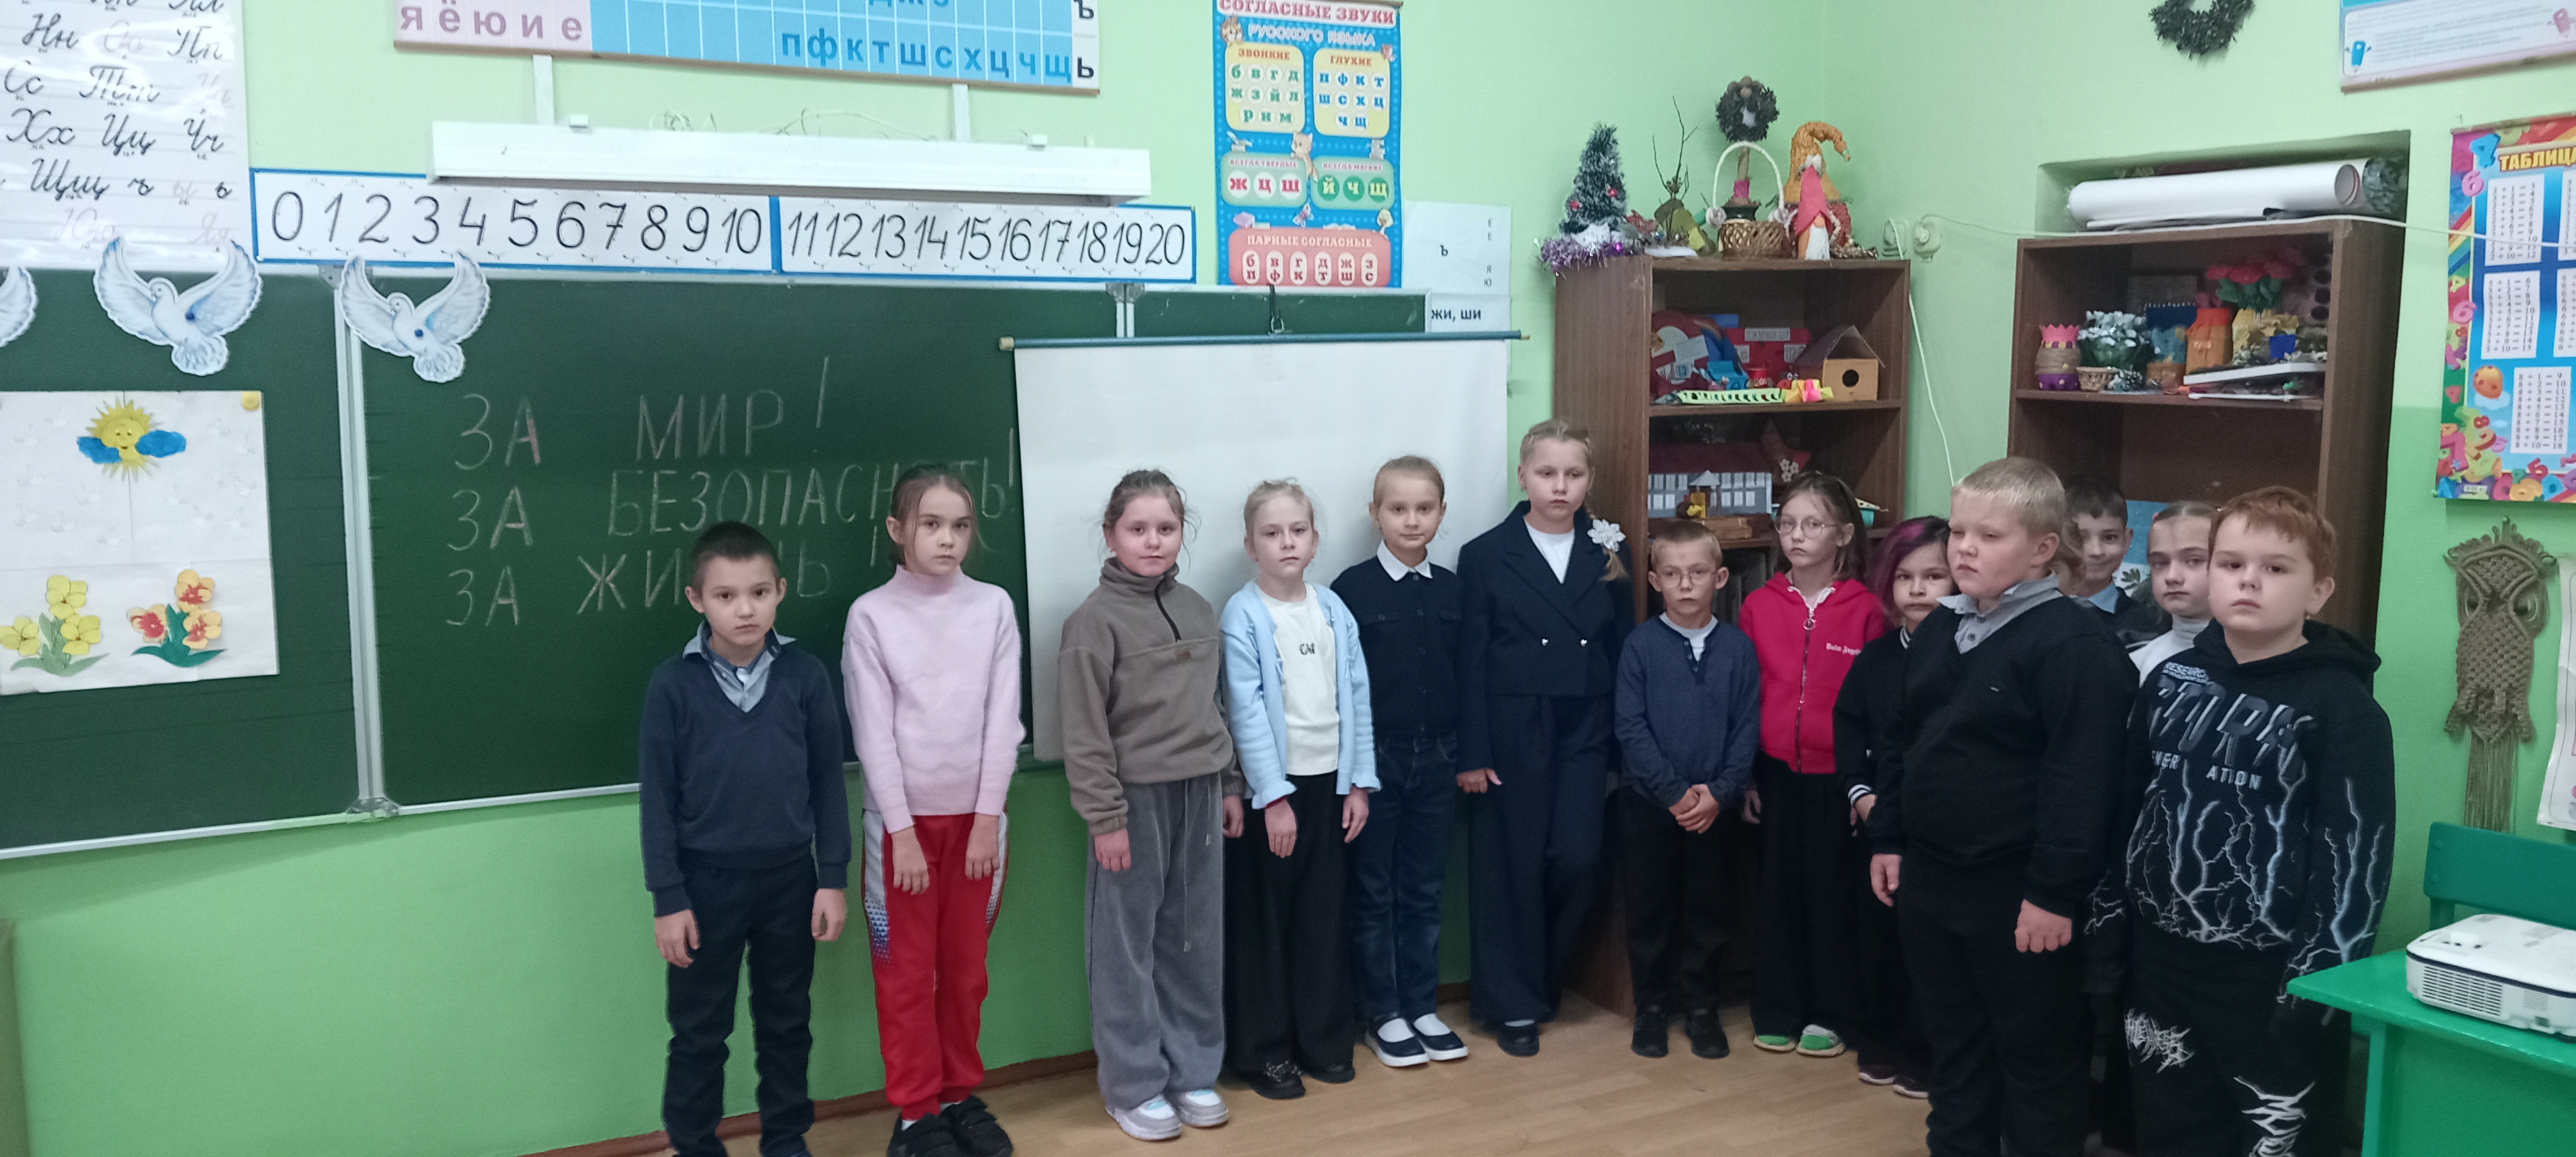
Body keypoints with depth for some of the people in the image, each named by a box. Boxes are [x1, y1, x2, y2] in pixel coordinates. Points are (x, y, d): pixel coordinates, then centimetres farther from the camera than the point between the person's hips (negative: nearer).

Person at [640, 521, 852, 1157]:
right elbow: (658, 797, -5)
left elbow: (828, 782, 0)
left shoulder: (807, 676, -6)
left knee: (786, 1023, 15)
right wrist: (668, 899, -6)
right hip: (706, 883, -1)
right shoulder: (672, 685, -9)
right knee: (699, 1032, 10)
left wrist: (833, 878, 0)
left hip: (790, 879, 2)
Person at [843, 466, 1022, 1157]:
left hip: (975, 816, 2)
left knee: (966, 968, 11)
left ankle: (961, 1095, 26)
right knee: (906, 973, 5)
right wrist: (903, 831, -11)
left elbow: (1002, 719, -2)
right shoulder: (871, 616, -6)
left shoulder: (994, 608, -1)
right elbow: (873, 732, -8)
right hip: (902, 819, -2)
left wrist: (987, 819, -7)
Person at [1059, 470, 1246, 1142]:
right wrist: (1106, 817, -14)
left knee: (1196, 942, 12)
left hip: (1198, 796, 6)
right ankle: (1134, 1086, 16)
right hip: (1136, 798, -5)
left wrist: (1230, 786, 13)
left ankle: (1192, 1071, 25)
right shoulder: (1095, 619, -9)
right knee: (1127, 948, 4)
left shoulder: (1198, 610, 9)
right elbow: (1085, 731, -12)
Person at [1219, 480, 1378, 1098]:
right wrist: (1274, 797, -15)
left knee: (1325, 914, 10)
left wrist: (1360, 782, 3)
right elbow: (1247, 710, -12)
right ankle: (1263, 1050, 15)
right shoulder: (1243, 616, -8)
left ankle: (1324, 1038, 23)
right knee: (1263, 919, 4)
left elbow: (1357, 697, 7)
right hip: (1270, 788, -4)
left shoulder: (1335, 611, 6)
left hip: (1328, 783, 4)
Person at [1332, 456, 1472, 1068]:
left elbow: (1465, 678, 8)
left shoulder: (1451, 589, 4)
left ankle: (1422, 1007, 22)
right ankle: (1382, 1015, 17)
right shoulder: (1353, 588, -7)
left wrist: (1468, 757, 5)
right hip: (1375, 758, -3)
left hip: (1436, 759, 3)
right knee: (1372, 892, 7)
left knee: (1423, 890, 12)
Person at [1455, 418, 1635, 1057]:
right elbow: (1471, 662, -3)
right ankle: (1513, 1004, 16)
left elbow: (1621, 651, 7)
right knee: (1513, 867, 3)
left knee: (1578, 859, -4)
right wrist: (1472, 753, -8)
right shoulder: (1486, 556, -1)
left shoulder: (1608, 555, 6)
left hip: (1584, 734, 2)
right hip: (1512, 733, -2)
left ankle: (1542, 981, 20)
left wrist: (1622, 747, 2)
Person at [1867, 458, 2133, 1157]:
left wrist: (2055, 891, -22)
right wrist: (1890, 838, 15)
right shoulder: (1938, 629, 9)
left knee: (2036, 1054, 7)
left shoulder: (2074, 642, -18)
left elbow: (2082, 777, -21)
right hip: (1929, 875, 8)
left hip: (2018, 889, -8)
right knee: (1952, 1041, 20)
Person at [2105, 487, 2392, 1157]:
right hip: (2161, 963, 5)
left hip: (2272, 978, -5)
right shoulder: (2171, 682, 5)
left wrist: (2315, 987, -15)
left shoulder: (2340, 707, -10)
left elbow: (2356, 858, -12)